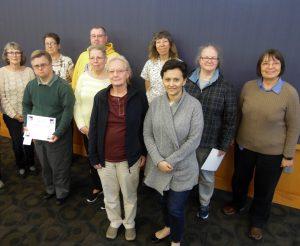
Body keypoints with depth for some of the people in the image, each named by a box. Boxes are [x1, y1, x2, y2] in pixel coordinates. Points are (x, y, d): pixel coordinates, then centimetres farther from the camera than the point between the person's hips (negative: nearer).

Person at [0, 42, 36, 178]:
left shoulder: (29, 71, -4)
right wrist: (14, 114, -9)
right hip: (11, 116, 0)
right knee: (17, 142, 8)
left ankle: (31, 164, 32)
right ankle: (21, 166, 32)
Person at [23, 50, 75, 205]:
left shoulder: (63, 86, -17)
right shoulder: (31, 86, 2)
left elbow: (68, 110, -19)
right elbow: (26, 106, 14)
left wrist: (58, 132, -23)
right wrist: (26, 124, 0)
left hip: (57, 135, -5)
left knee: (59, 166, 9)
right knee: (45, 165, 21)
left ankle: (62, 193, 32)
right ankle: (50, 189, 44)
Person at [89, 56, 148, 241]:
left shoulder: (139, 97, -10)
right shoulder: (100, 97, -4)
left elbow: (144, 127, -2)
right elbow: (94, 128, -1)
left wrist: (144, 153, -1)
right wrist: (93, 156, -1)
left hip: (129, 157, -2)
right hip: (105, 157, 2)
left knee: (130, 195, 19)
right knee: (110, 195, 21)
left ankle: (129, 223, 46)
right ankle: (115, 222, 48)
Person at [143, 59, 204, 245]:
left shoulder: (194, 105, -15)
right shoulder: (155, 103, -4)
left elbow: (194, 140, -16)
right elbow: (147, 134, -3)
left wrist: (170, 161, -17)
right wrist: (158, 161, -12)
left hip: (182, 168, -3)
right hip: (159, 167, 4)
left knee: (175, 208, 6)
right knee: (165, 201, 24)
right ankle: (168, 227, 55)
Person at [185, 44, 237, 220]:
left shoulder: (226, 89, -8)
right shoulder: (187, 83, -2)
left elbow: (230, 120, -5)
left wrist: (224, 146, -5)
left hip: (210, 143, -1)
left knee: (207, 176, 17)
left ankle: (205, 203, 43)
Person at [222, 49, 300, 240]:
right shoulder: (248, 86, -8)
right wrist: (233, 137, 9)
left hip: (272, 152, -2)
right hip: (244, 146, 3)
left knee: (264, 189, 16)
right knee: (239, 179, 24)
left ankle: (258, 221, 42)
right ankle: (238, 204, 54)